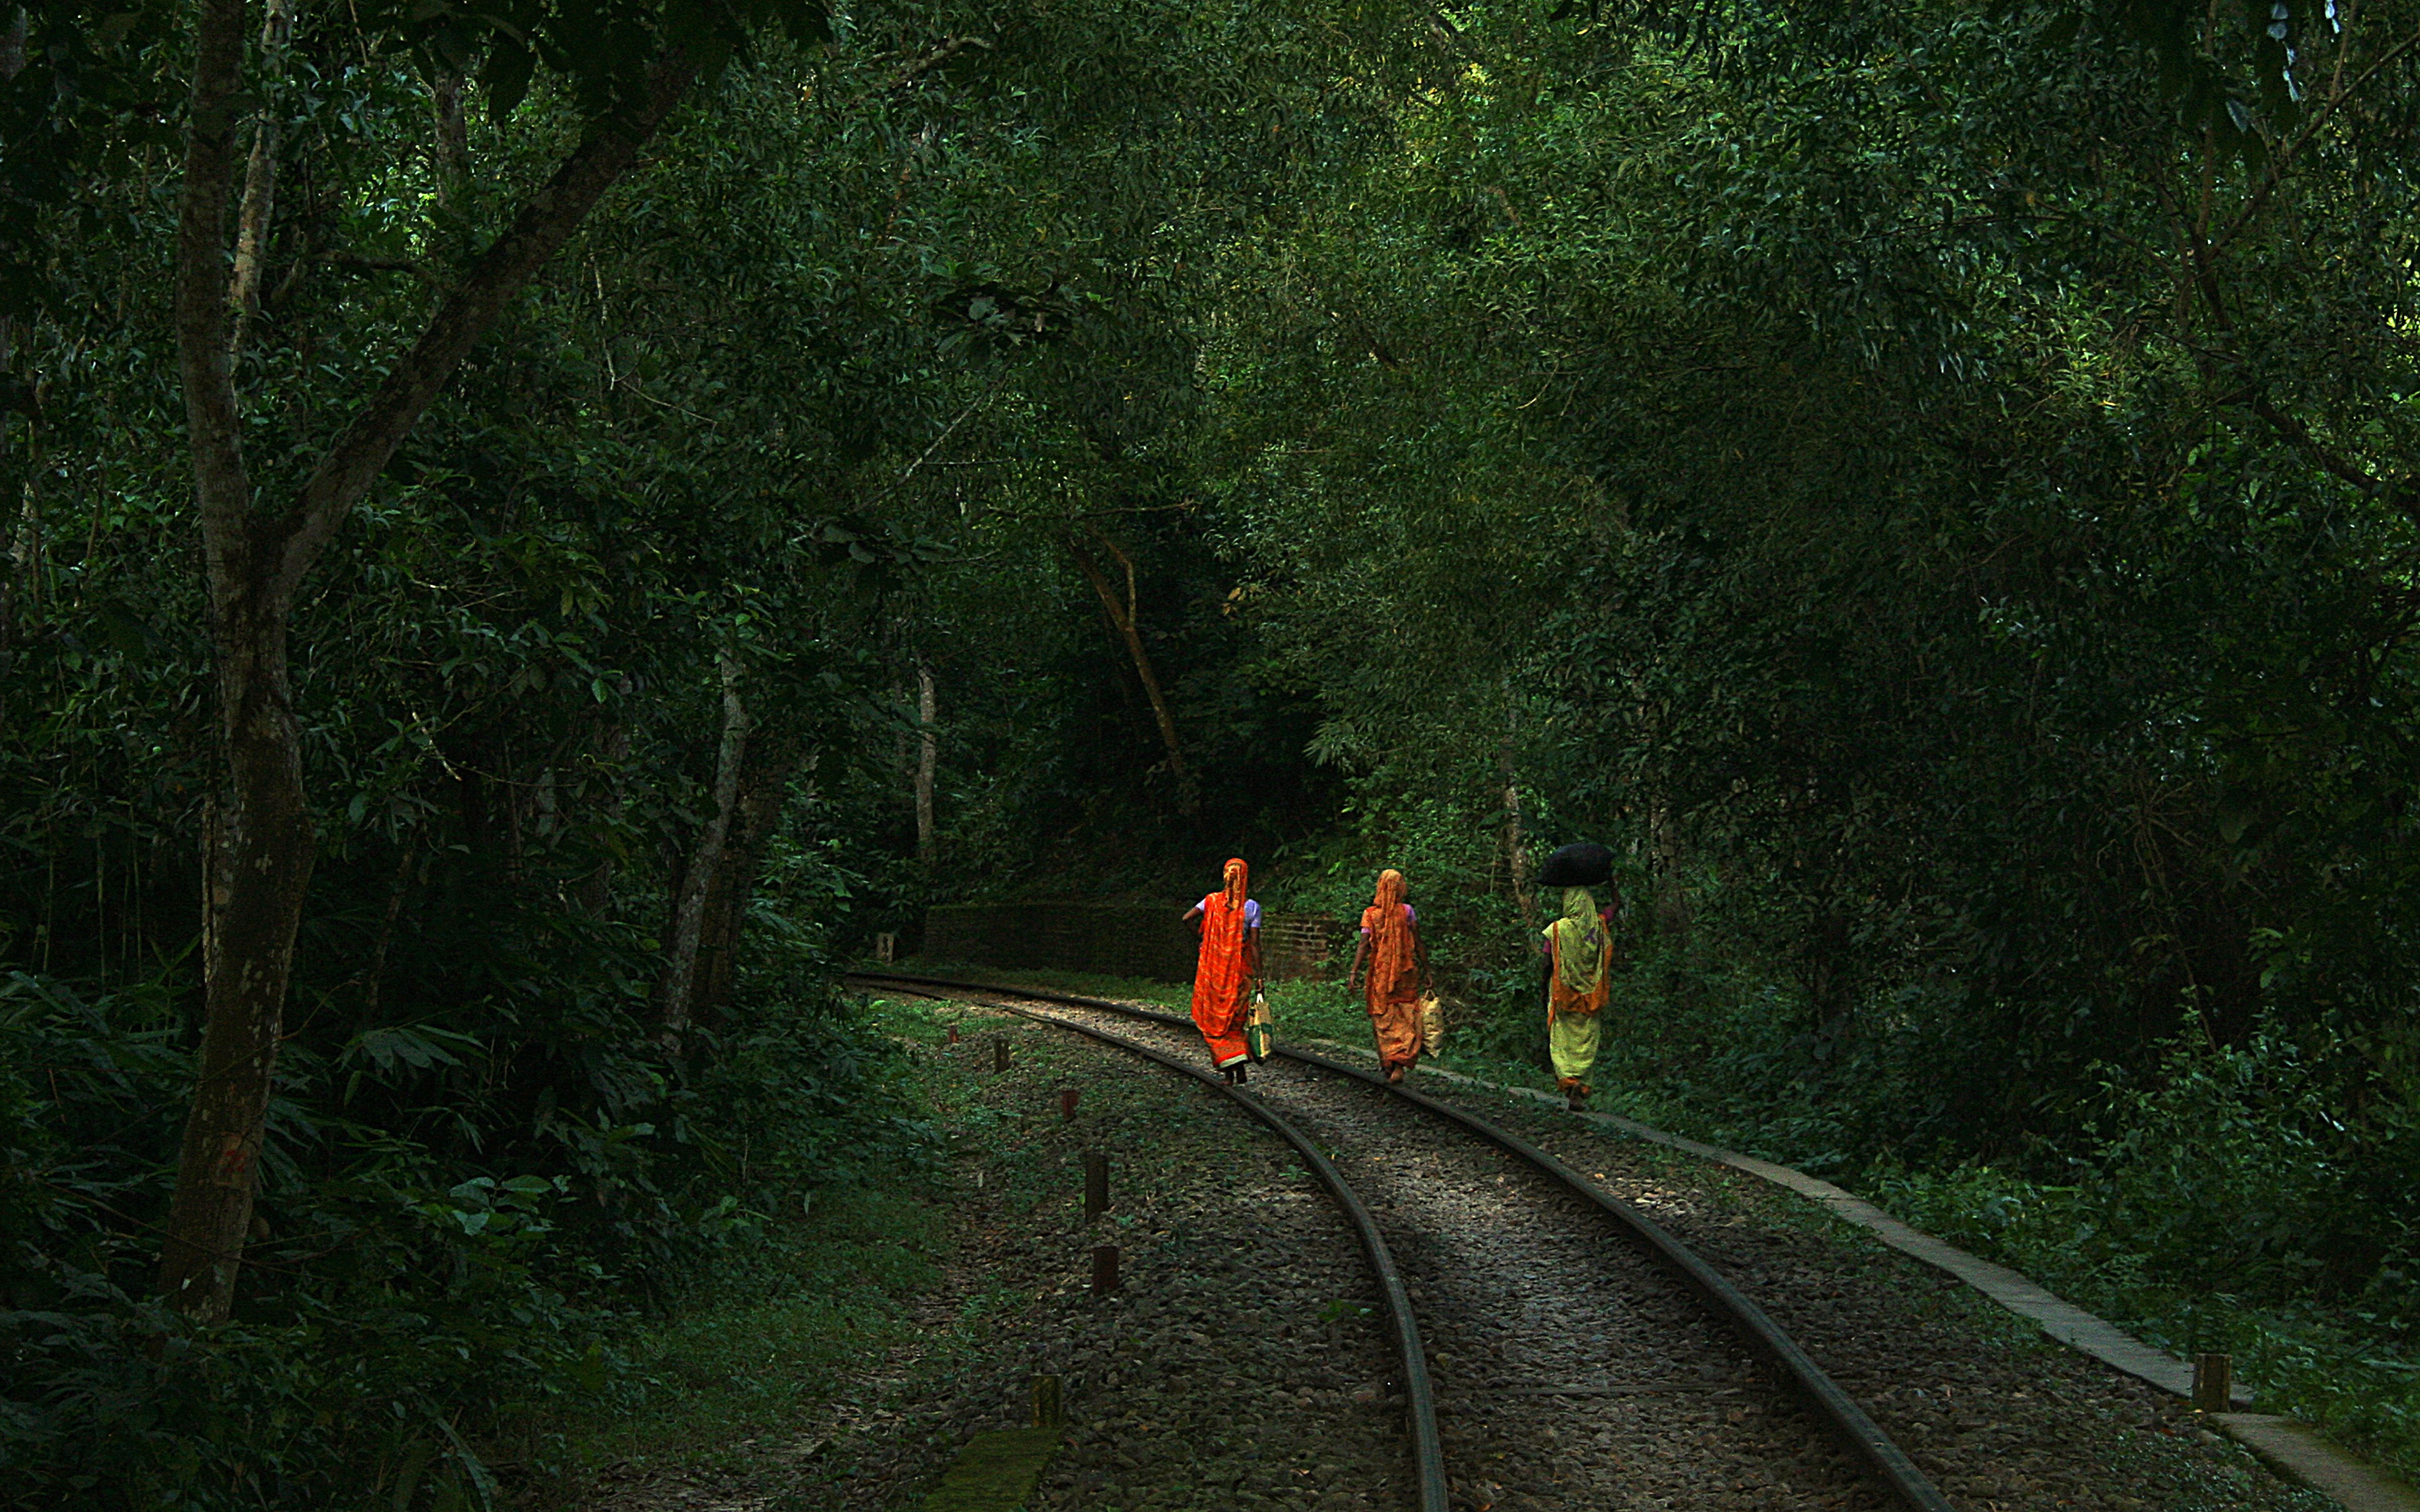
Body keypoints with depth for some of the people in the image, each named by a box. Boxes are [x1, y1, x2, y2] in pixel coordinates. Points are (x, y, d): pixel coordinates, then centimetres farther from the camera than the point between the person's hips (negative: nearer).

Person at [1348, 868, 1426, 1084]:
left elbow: (1364, 945, -9)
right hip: (1406, 973, -1)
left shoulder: (1371, 914, -2)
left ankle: (1387, 1065, 13)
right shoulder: (1407, 912, -3)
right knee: (1406, 1020, 2)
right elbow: (1418, 944, -3)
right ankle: (1399, 1065, -13)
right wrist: (1426, 968, 4)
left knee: (1384, 1020, 11)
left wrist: (1354, 971, -10)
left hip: (1380, 974, 1)